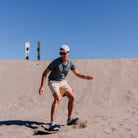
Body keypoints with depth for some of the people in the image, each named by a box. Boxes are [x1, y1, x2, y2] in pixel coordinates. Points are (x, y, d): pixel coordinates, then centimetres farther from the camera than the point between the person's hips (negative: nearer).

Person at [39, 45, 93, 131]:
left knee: (72, 97, -5)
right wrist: (42, 86, -20)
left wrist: (86, 77, -14)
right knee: (58, 98, -27)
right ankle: (52, 123, -29)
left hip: (63, 82, 6)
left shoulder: (70, 62, -6)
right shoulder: (56, 62, -21)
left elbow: (77, 74, 4)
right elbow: (45, 73, -15)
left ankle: (70, 119, 9)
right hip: (53, 82, -6)